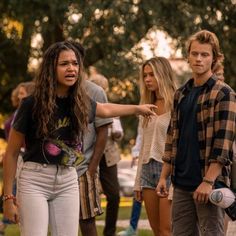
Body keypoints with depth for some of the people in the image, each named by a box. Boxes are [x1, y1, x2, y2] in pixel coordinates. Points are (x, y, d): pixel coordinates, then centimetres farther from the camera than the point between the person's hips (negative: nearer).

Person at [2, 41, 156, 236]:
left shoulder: (81, 102, 4)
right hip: (34, 179, -5)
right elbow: (11, 154, -5)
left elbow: (105, 109, 30)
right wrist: (8, 197, -7)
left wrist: (137, 108, 42)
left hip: (68, 181, 5)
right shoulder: (32, 104, -11)